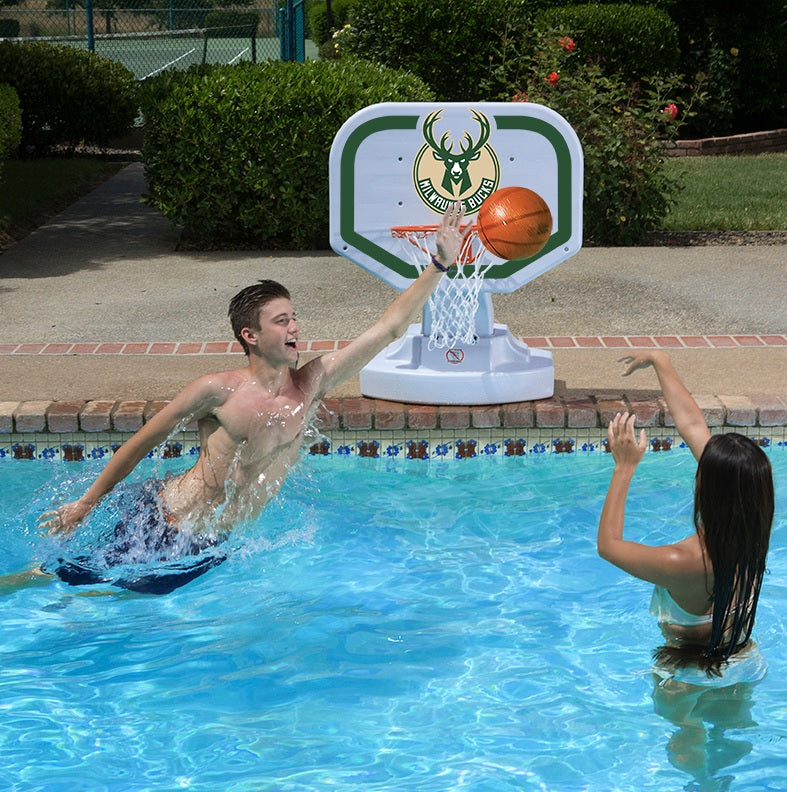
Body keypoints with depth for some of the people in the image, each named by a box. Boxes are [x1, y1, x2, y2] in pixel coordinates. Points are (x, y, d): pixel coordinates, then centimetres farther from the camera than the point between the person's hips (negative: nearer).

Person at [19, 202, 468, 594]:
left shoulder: (311, 384, -5)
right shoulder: (218, 392, -18)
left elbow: (389, 327, -6)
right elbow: (142, 443, -7)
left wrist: (440, 265, -10)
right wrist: (86, 504, -1)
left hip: (210, 548, 5)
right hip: (158, 525, -5)